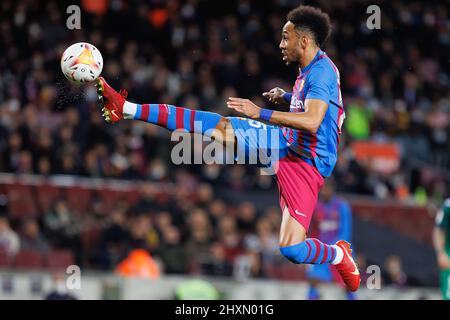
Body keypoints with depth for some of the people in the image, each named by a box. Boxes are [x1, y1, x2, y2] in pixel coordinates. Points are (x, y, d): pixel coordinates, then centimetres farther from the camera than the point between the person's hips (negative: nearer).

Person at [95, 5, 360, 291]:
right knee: (214, 125, 2)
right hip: (287, 143, 9)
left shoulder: (322, 71, -21)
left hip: (305, 165, -9)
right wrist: (287, 97, 15)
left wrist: (260, 113, -36)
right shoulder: (310, 70, 9)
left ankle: (340, 256, 13)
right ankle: (127, 110, 6)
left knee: (291, 249, -19)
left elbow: (312, 122, -36)